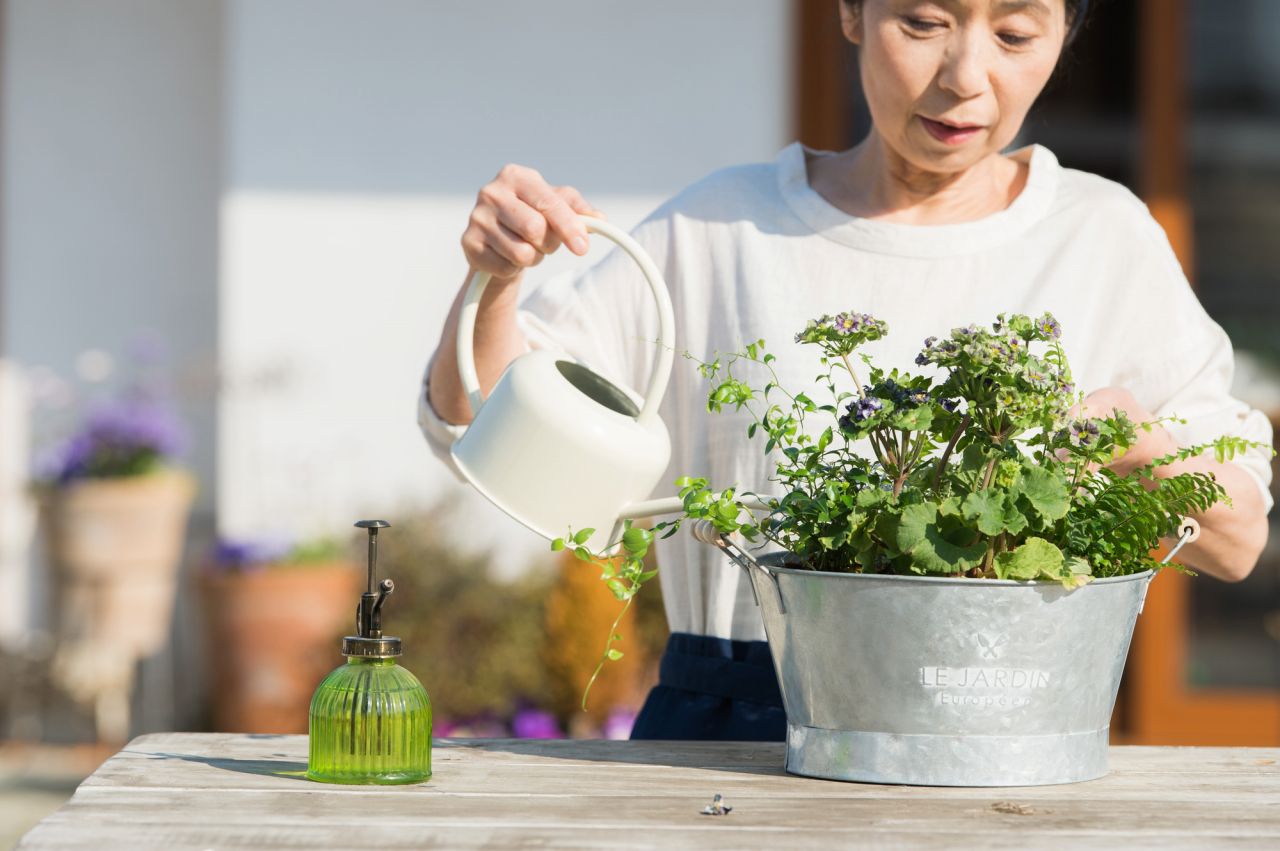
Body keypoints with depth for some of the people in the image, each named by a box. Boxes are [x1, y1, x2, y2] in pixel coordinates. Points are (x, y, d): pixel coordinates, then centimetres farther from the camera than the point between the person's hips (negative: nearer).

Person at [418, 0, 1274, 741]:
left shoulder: (1100, 236, 9)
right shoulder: (719, 229, 9)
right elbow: (476, 423, 7)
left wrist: (1140, 442, -11)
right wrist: (493, 273, -14)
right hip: (720, 736, 0)